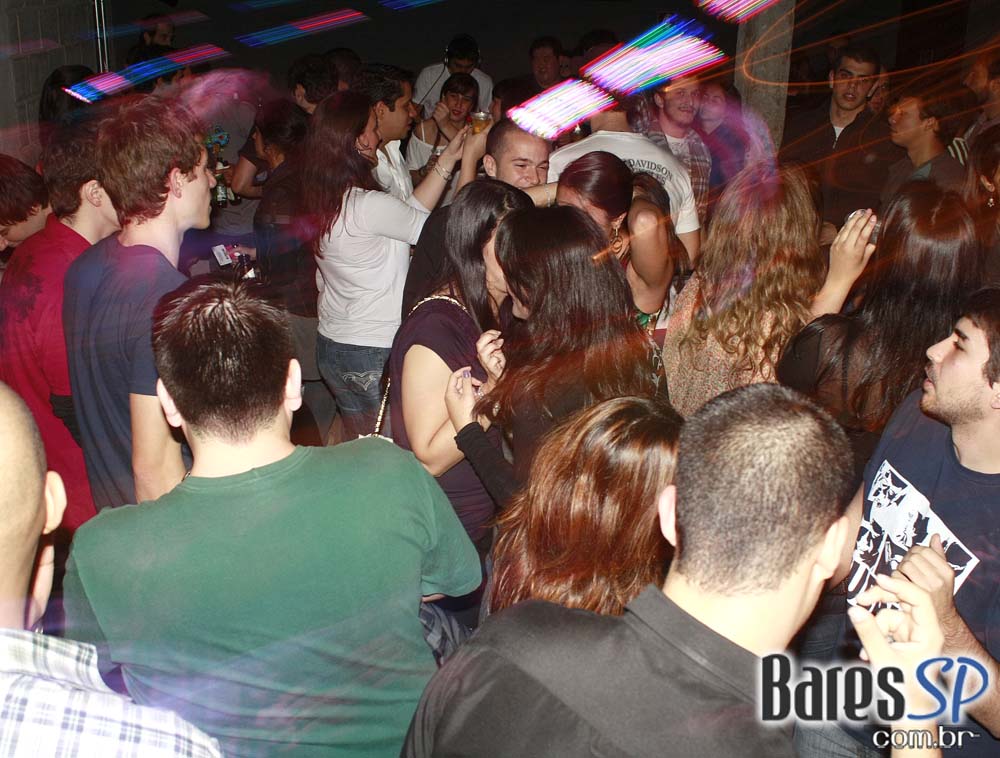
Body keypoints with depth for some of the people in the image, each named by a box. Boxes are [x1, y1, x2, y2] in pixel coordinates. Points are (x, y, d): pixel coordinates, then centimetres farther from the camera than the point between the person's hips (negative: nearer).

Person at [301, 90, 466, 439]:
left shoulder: (318, 202, 1)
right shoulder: (369, 206, -24)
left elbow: (408, 213, 7)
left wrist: (447, 160, 8)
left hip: (332, 345, 8)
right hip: (379, 353, -8)